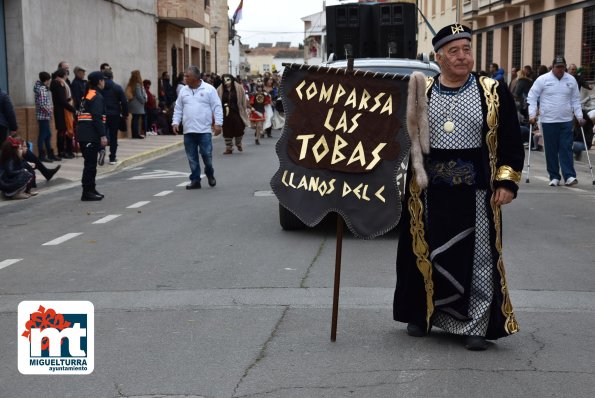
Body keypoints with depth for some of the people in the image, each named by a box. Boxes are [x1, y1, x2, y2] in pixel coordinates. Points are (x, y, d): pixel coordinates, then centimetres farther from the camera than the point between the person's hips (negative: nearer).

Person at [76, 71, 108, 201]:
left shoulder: (87, 95, 19)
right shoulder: (97, 97, -10)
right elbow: (97, 118, -18)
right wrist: (103, 135, -20)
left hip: (83, 134, 10)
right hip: (91, 135, -9)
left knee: (90, 162, 16)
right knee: (90, 163, -5)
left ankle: (91, 190, 23)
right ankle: (87, 192, -3)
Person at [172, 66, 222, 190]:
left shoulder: (209, 89, -2)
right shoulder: (183, 90, 11)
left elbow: (217, 107, -4)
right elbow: (178, 109, 15)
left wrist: (218, 123, -11)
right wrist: (175, 122, 4)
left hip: (204, 130, -4)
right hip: (188, 131, 4)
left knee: (206, 154, -3)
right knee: (192, 157, 4)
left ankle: (210, 174, 23)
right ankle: (195, 180, 12)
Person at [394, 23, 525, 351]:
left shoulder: (494, 93, 2)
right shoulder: (419, 92, 4)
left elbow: (511, 142, 2)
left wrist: (507, 181, -6)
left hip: (475, 192, -1)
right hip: (429, 191, 1)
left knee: (477, 256, 2)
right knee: (427, 254, 10)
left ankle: (476, 325, 11)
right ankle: (422, 314, 27)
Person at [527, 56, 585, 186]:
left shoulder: (571, 80, 6)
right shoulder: (542, 79, -3)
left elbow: (575, 100, 12)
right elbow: (532, 97, 1)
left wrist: (579, 116, 4)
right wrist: (532, 114, -9)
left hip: (566, 121, 1)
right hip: (548, 121, -1)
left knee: (566, 149, -3)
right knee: (551, 150, 3)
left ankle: (569, 176, -4)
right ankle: (554, 177, 11)